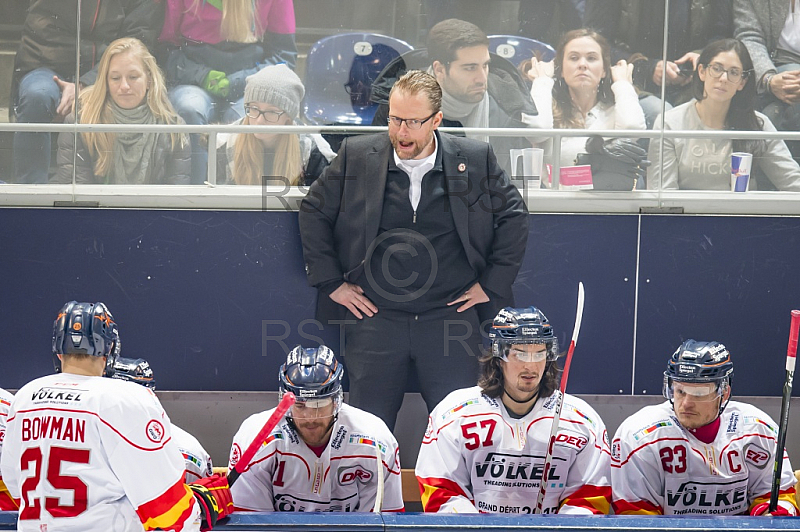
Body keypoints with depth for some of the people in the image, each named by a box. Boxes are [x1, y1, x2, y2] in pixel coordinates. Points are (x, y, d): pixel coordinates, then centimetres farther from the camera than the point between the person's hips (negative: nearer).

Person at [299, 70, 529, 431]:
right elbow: (313, 212, 10)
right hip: (375, 317, 1)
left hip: (450, 316, 0)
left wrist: (492, 285, 5)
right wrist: (331, 282, 4)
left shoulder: (476, 160, 1)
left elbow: (514, 216, 10)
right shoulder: (356, 157, 1)